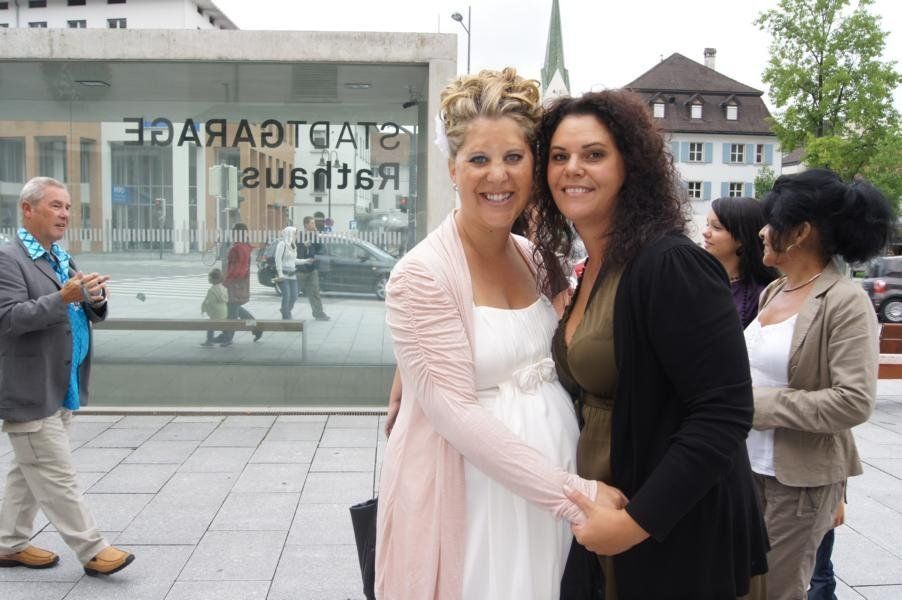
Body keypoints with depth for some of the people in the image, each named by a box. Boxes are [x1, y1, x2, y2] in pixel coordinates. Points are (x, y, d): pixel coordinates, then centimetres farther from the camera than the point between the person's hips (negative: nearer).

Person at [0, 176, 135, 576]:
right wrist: (63, 297, -30)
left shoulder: (62, 258, 14)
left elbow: (91, 315, 15)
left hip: (61, 389, 9)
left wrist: (94, 300, -8)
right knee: (56, 476, -1)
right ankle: (92, 550, 5)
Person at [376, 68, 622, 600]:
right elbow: (456, 412, -20)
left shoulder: (535, 258, 5)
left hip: (553, 493, 6)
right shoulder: (422, 274, -15)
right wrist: (573, 492, -21)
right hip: (469, 502, -6)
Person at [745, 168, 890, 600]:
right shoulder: (773, 291, 7)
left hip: (801, 481, -7)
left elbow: (855, 402, -21)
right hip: (749, 466, 7)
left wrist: (759, 405, -18)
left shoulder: (846, 302, -15)